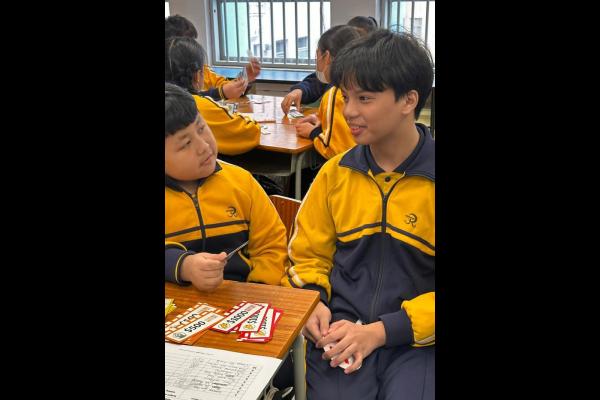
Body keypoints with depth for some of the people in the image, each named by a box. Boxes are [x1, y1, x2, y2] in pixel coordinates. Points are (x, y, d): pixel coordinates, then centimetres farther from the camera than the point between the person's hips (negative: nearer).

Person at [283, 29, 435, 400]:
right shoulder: (334, 173, 4)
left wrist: (381, 331, -16)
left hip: (417, 338, -2)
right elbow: (309, 254, 14)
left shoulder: (429, 181, -7)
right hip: (341, 330, 2)